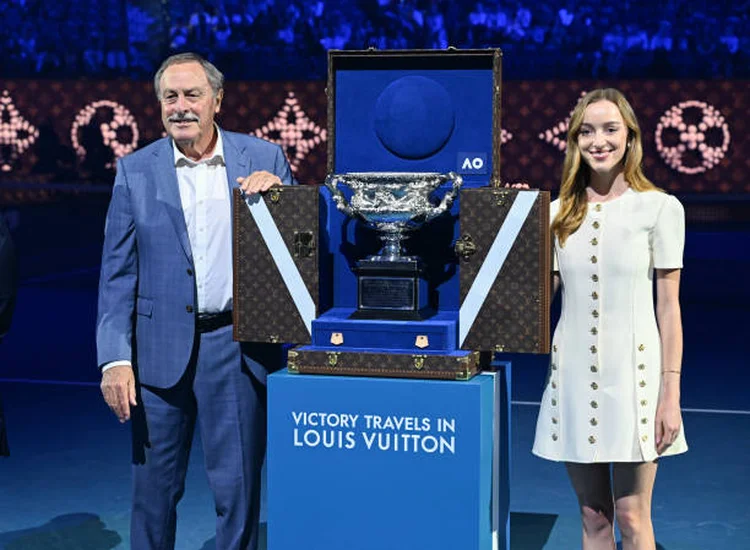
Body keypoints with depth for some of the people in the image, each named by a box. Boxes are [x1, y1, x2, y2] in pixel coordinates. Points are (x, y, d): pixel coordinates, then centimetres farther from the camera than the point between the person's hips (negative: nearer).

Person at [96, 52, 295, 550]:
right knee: (155, 485, 10)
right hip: (160, 351, 1)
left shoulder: (264, 159, 3)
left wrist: (278, 192, -13)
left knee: (239, 485, 5)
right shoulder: (135, 171, 4)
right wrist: (114, 358, -6)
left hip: (239, 346, 0)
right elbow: (117, 274, 2)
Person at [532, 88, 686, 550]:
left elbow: (669, 306, -3)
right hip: (574, 372, 4)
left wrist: (671, 393, -7)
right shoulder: (560, 213, 8)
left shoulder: (659, 208, -3)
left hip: (632, 372, -4)